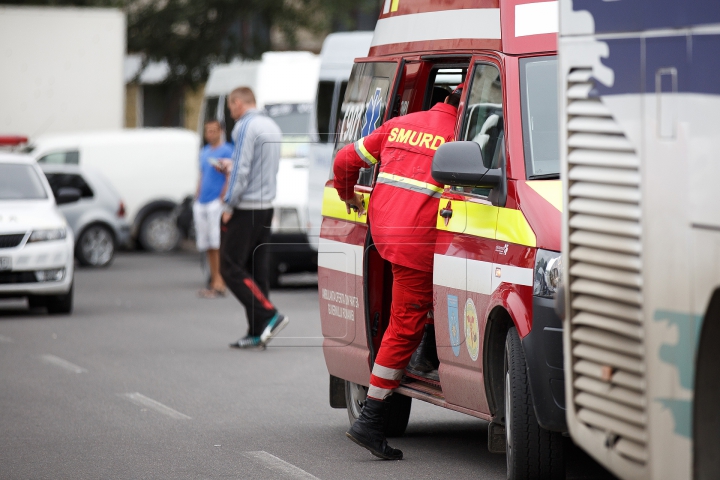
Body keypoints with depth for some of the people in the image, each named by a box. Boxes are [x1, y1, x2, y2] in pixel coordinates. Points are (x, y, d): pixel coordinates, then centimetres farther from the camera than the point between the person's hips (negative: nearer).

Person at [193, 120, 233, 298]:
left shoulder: (227, 151, -5)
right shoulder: (204, 152, 19)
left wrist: (222, 198, -18)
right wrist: (196, 200, 17)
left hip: (216, 203, -8)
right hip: (201, 203, 8)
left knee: (216, 244, -12)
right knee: (207, 246, 8)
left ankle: (219, 284, -14)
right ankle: (214, 282, 13)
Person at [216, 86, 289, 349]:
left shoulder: (245, 127, -12)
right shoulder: (272, 127, 14)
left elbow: (241, 171, -18)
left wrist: (229, 206, -12)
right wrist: (231, 166, 27)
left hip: (245, 209, -9)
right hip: (266, 208, 9)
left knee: (231, 268, -5)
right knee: (257, 269, 8)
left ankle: (270, 315, -15)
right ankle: (257, 333, 6)